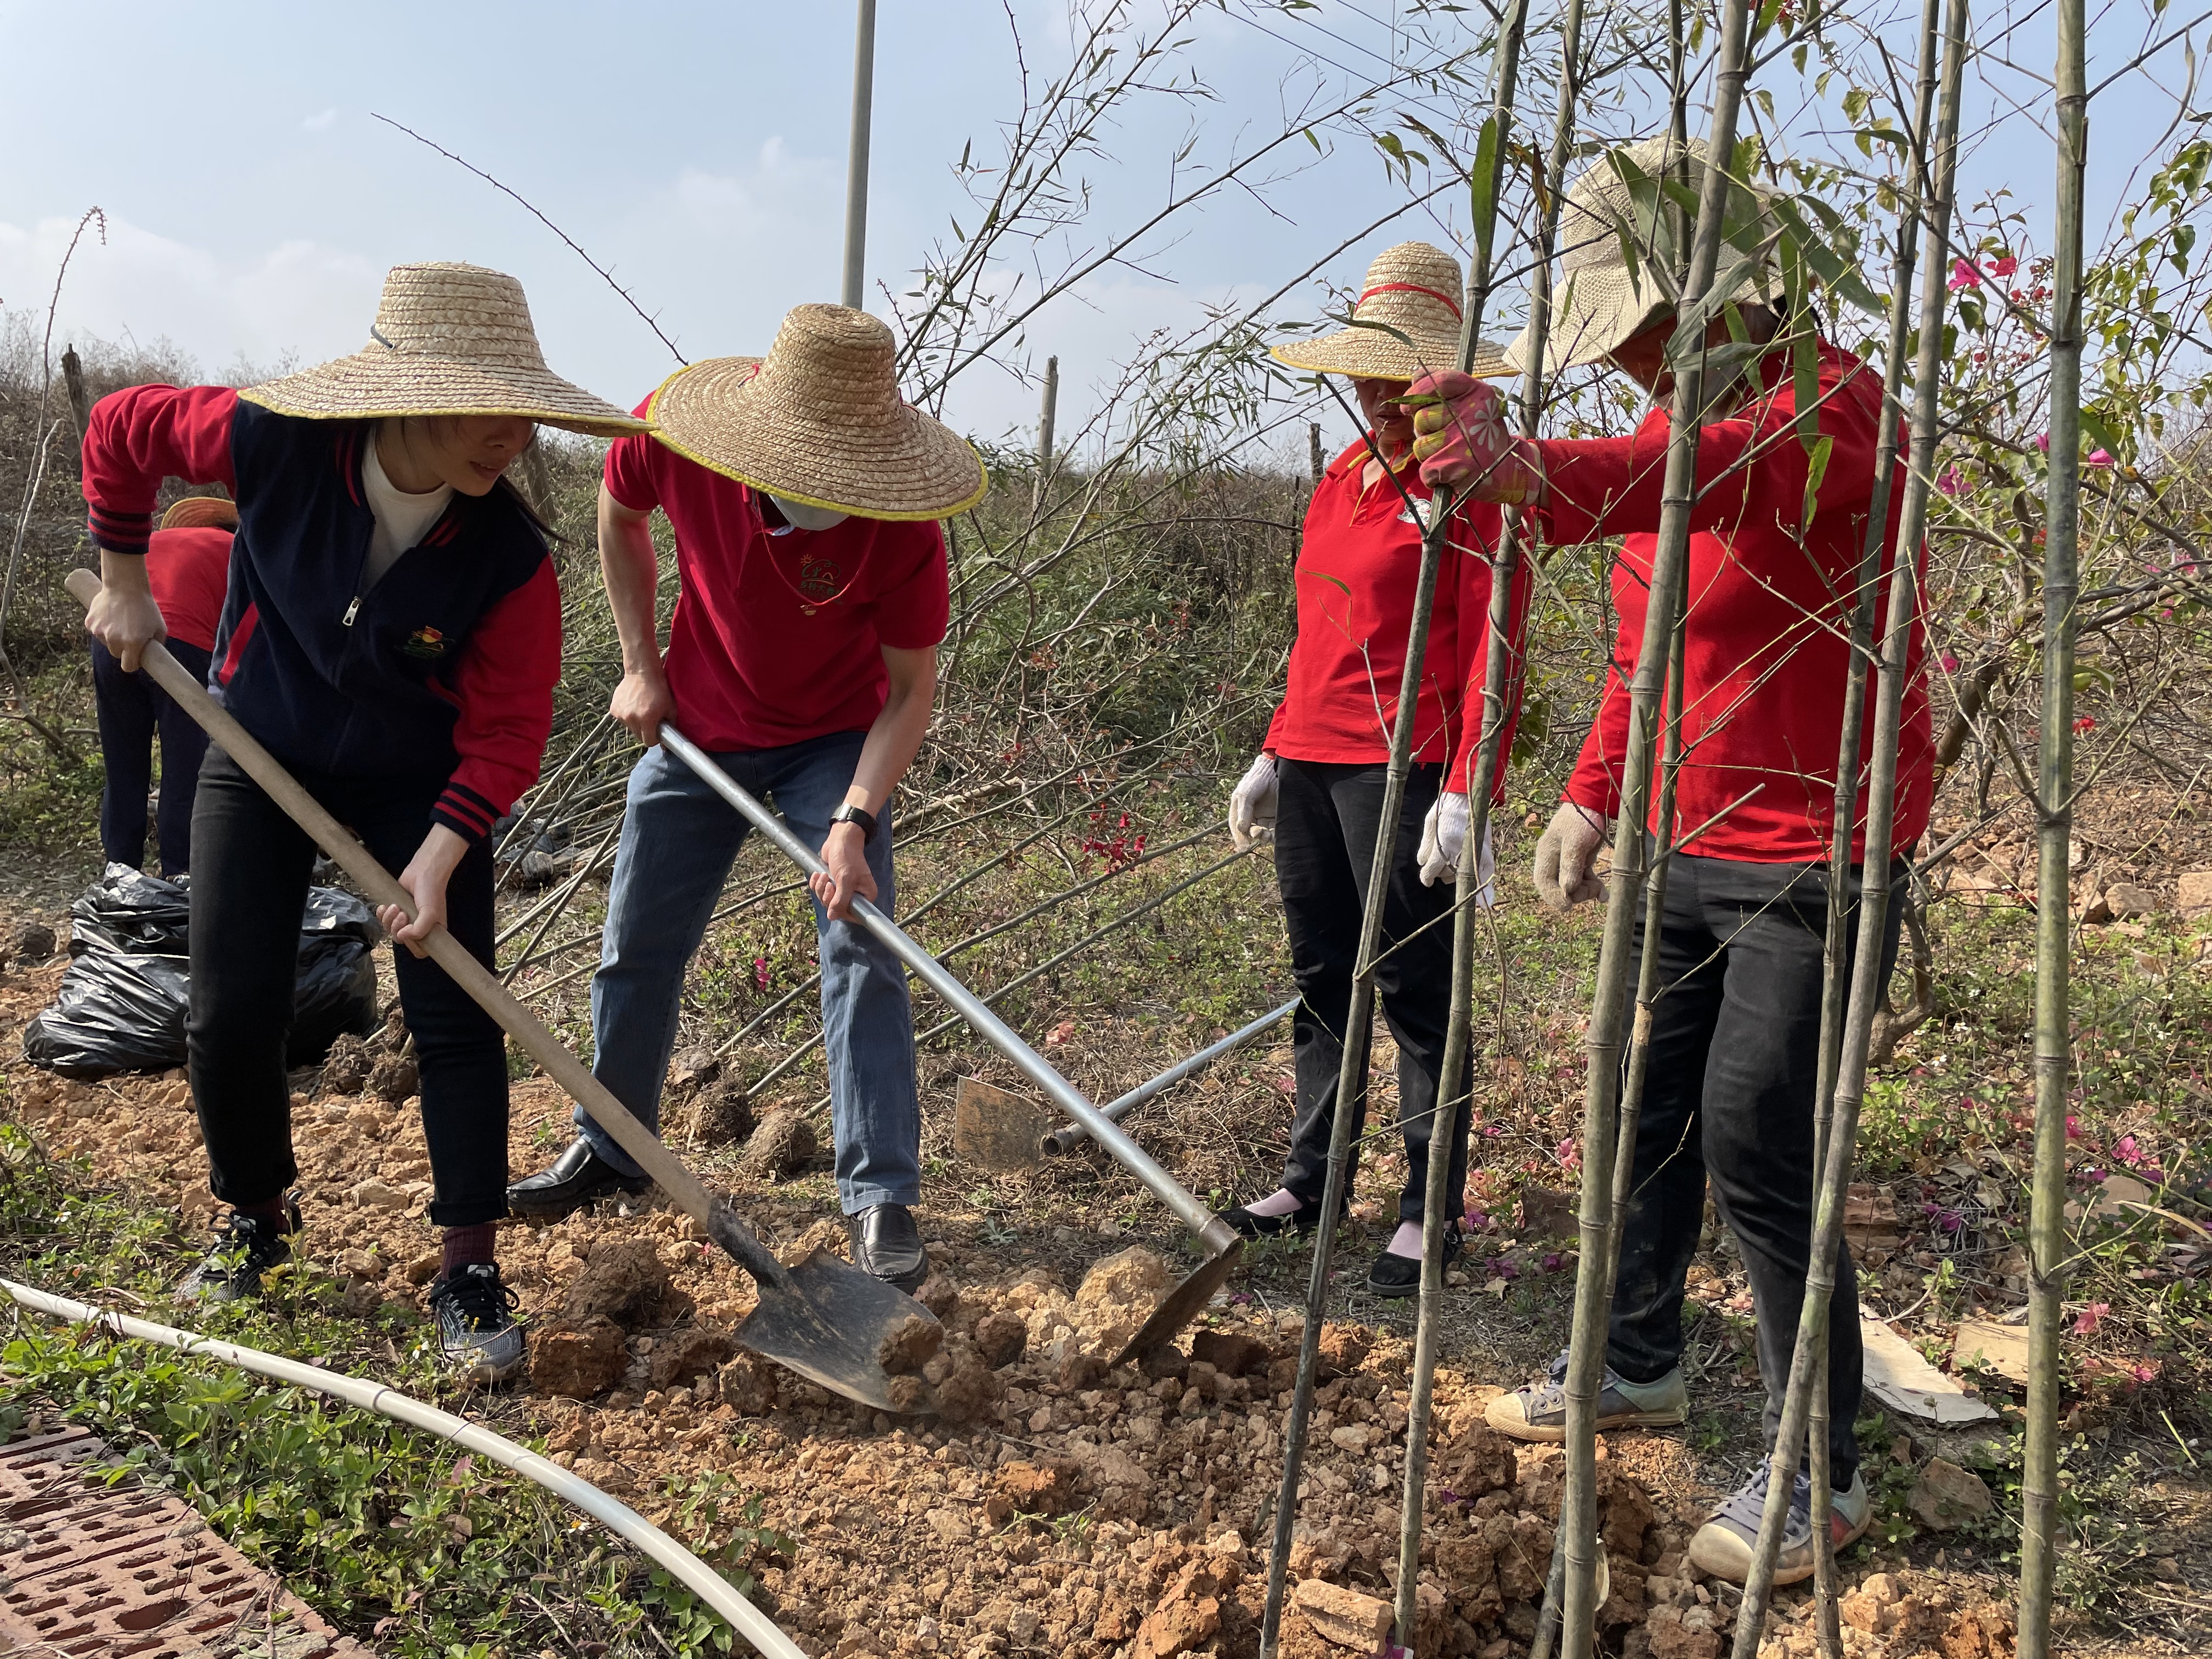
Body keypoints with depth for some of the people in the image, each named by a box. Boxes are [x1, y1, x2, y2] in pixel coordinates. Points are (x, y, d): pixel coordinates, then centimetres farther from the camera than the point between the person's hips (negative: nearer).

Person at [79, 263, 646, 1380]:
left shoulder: (508, 559, -27)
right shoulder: (274, 444, -25)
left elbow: (507, 734, -19)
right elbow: (120, 429, -5)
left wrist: (442, 851, -29)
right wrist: (125, 582, 0)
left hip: (419, 781, -1)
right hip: (263, 755, 1)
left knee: (453, 1017, -8)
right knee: (229, 1013, 1)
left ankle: (469, 1268, 4)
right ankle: (256, 1217, 28)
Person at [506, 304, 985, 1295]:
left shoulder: (899, 525, -30)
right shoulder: (669, 437, -25)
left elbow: (911, 690, -20)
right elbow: (619, 518, 0)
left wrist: (853, 820, -31)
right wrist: (641, 666, -4)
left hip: (836, 740, -2)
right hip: (694, 728, 3)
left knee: (860, 948, -13)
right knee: (637, 944, 10)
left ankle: (881, 1198, -6)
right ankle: (609, 1149, 31)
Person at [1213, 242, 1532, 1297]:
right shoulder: (1341, 481, 17)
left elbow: (1490, 651, -12)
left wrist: (1467, 790, -19)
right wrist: (1275, 756, 19)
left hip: (1400, 765, -7)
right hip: (1309, 761, 8)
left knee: (1412, 987, -2)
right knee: (1320, 975, 13)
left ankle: (1428, 1212, 9)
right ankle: (1308, 1183, 24)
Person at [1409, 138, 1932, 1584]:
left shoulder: (1831, 404, -18)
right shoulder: (1672, 424, 9)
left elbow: (1709, 474, -44)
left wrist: (1541, 473, -62)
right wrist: (1594, 796, 11)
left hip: (1817, 856, -8)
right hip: (1685, 846, 8)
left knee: (1754, 1149, -9)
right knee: (1648, 1106, 15)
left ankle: (1825, 1474, 8)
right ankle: (1638, 1367, 35)